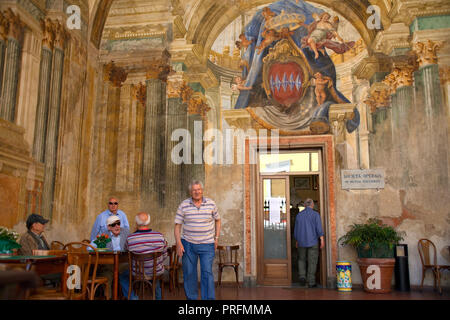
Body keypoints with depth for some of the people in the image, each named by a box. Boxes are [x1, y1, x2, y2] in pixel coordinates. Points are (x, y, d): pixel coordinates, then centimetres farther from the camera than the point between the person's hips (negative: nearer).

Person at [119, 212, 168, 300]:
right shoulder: (160, 236, -17)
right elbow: (164, 256, -4)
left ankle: (132, 297, 15)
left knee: (122, 277, 28)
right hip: (157, 273, 2)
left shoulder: (130, 239, -21)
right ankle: (158, 297, 47)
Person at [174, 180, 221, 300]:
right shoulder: (183, 205, -4)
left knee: (207, 273, -7)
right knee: (189, 273, 8)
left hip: (207, 245, -1)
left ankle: (209, 298, -1)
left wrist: (216, 238, 7)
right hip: (188, 244, 1)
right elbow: (177, 226, -2)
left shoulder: (211, 204, -1)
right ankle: (191, 297, 24)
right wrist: (178, 243, -12)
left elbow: (217, 220, 14)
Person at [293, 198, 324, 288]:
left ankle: (302, 276, 2)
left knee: (302, 260, 19)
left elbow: (296, 230, 10)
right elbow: (319, 228, -14)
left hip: (301, 242, 3)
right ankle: (311, 282, 3)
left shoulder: (299, 215, 6)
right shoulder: (315, 214, -5)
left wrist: (296, 241, 19)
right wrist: (322, 240, -13)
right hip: (312, 242, -3)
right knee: (312, 262, 3)